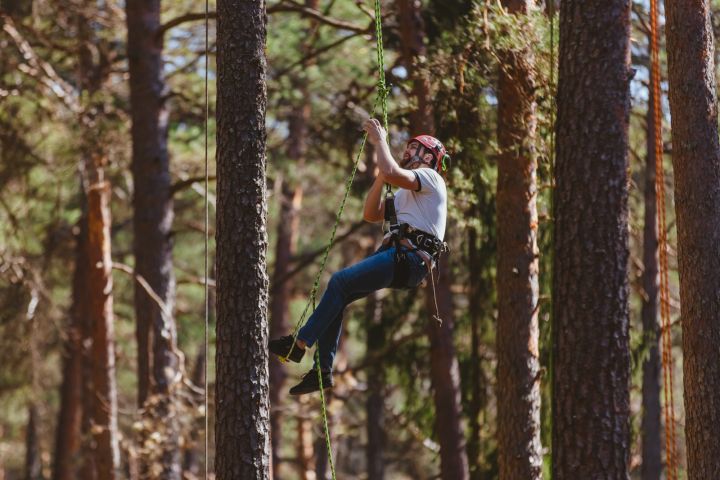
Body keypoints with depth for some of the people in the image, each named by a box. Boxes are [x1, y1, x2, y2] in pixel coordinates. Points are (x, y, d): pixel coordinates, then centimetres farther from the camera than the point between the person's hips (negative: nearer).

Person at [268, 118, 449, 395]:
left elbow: (392, 173, -19)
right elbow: (371, 214, 28)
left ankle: (299, 344, -18)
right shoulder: (405, 192, 33)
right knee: (337, 297, -1)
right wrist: (382, 175, 19)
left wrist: (380, 140, -6)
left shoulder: (430, 178, 1)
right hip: (396, 256, 10)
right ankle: (323, 371, -3)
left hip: (410, 258, -10)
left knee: (340, 282, -19)